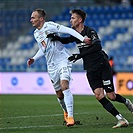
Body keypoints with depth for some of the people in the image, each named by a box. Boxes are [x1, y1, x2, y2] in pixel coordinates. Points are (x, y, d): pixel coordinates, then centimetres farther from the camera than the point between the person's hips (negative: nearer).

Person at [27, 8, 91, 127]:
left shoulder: (49, 26, -13)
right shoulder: (36, 34, 12)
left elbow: (68, 30, -20)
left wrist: (82, 39, -30)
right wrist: (34, 59, 12)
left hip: (63, 60, -7)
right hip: (52, 66, 7)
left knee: (64, 86, -24)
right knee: (59, 94, 8)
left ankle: (70, 117, -26)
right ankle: (66, 111, 35)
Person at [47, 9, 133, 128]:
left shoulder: (90, 31, -13)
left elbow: (97, 46, -27)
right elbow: (67, 40, 28)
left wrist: (79, 55, -28)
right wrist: (56, 37, 6)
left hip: (103, 66, -6)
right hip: (91, 70, 6)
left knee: (111, 96, -7)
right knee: (99, 95, -14)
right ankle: (121, 119, -12)